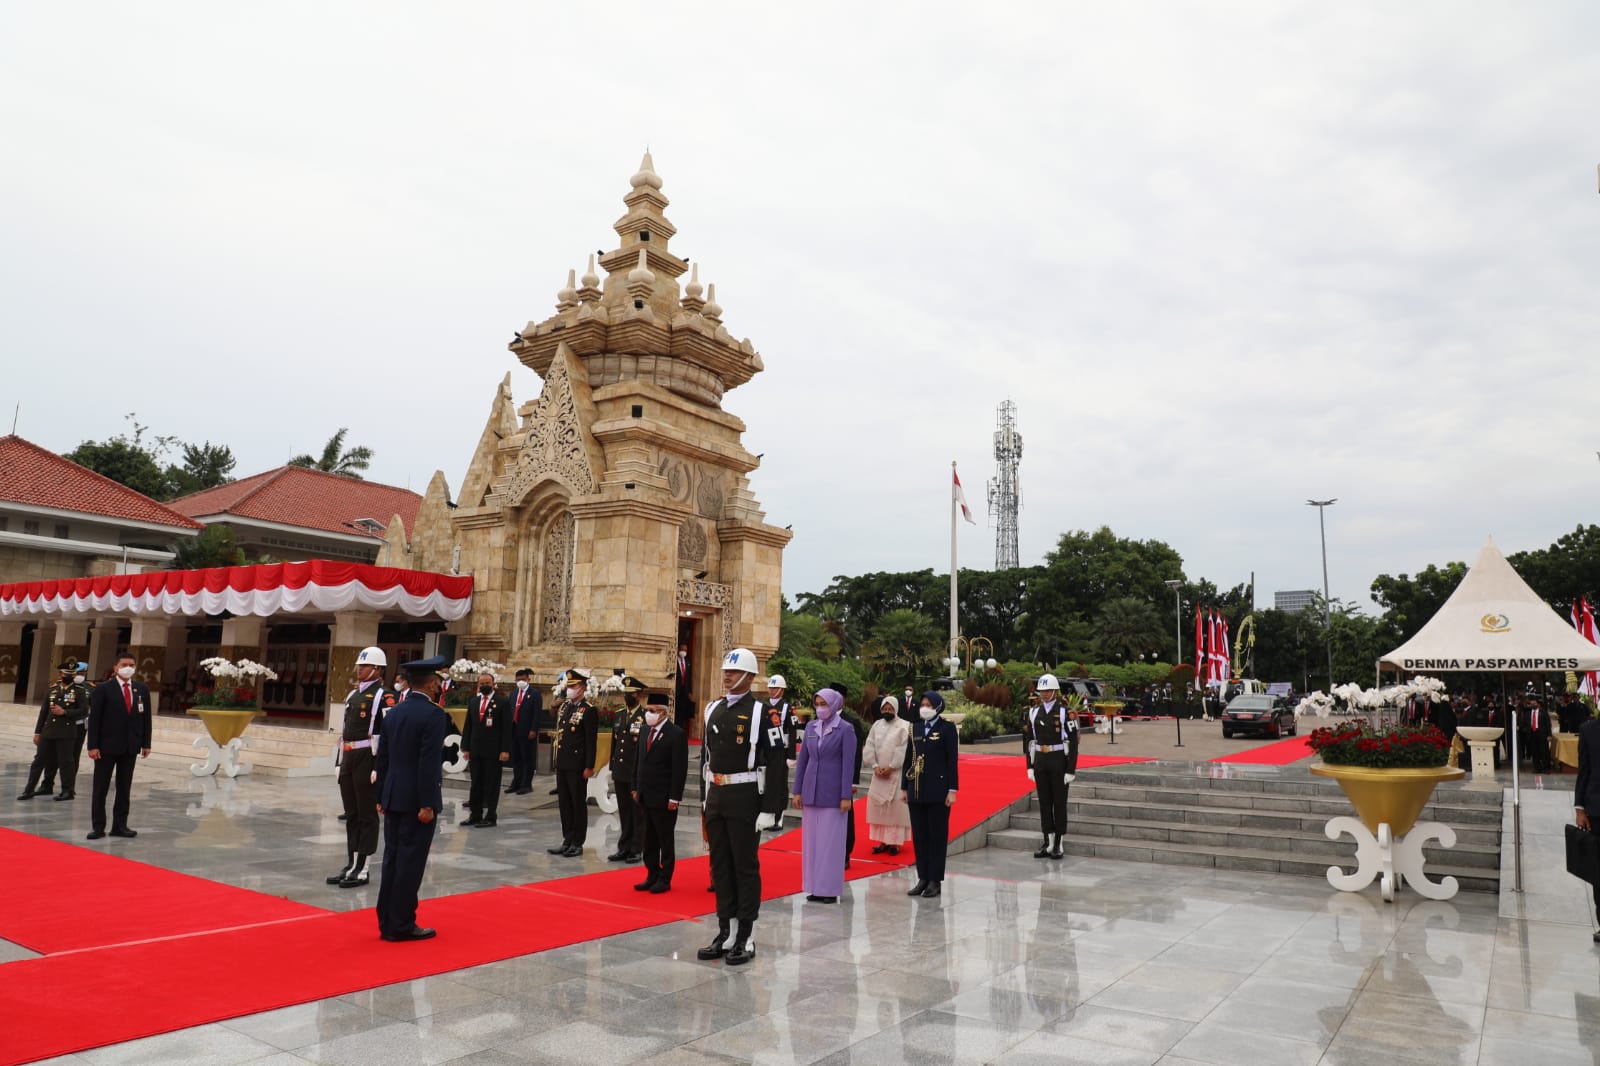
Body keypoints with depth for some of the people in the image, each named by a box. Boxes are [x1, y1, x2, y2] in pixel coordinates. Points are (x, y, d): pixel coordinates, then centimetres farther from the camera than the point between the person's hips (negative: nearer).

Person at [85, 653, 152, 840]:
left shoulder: (142, 689, 7)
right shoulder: (103, 689, -4)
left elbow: (146, 717, 8)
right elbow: (94, 718, -7)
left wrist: (146, 744, 5)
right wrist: (93, 746, -12)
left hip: (130, 747, 4)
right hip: (107, 746, -3)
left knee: (124, 788, 9)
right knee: (100, 788, 4)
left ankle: (120, 825, 16)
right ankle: (98, 826, 12)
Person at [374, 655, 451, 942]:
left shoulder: (393, 712, 9)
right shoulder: (434, 714, -14)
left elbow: (383, 758, 12)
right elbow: (429, 763, -19)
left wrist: (381, 797, 18)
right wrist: (427, 805, -17)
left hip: (393, 797, 7)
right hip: (417, 800, -7)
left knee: (392, 859, 12)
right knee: (411, 862, 0)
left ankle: (387, 922, 19)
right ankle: (402, 925, 6)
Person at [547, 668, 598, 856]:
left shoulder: (589, 710, -11)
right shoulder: (564, 706, 11)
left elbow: (591, 741, -13)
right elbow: (559, 733, 16)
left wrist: (589, 767, -15)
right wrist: (557, 759, 14)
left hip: (577, 766, -7)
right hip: (562, 763, 7)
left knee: (578, 804, 3)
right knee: (564, 803, 12)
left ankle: (578, 844, 11)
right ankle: (567, 841, 21)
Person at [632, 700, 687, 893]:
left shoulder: (677, 735, -13)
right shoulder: (646, 730, 9)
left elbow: (680, 769, -15)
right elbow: (638, 760, 15)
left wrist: (674, 798, -16)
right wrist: (636, 788, 11)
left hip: (663, 798, -7)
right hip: (645, 796, 7)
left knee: (665, 840, 6)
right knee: (649, 839, 13)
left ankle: (665, 879, 15)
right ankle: (652, 876, 24)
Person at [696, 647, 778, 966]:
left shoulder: (761, 712, -9)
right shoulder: (712, 709, 11)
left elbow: (775, 761, -11)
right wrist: (705, 797, 14)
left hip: (744, 797, -6)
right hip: (715, 796, 7)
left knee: (745, 866, 2)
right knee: (720, 864, 13)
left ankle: (745, 938, 12)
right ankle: (724, 932, 23)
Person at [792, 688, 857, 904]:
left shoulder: (845, 729, -7)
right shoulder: (811, 726, 7)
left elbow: (848, 764, -9)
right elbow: (802, 759, 10)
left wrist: (846, 796, -12)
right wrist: (797, 791, 7)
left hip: (833, 792, -5)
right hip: (811, 791, 5)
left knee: (831, 840, 0)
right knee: (811, 839, 9)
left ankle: (830, 889, 9)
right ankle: (814, 887, 18)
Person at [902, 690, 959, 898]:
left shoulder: (947, 729, -3)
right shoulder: (915, 728, 11)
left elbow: (952, 760, -6)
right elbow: (908, 758, 13)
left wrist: (952, 790, -10)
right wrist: (904, 787, 9)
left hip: (938, 791, -5)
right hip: (916, 790, 5)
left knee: (937, 836, 2)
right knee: (919, 835, 8)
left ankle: (935, 880, 8)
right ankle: (922, 878, 16)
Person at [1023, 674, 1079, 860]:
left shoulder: (1066, 712, -9)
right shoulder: (1033, 712, 6)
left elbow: (1073, 742, -10)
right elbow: (1028, 740, 10)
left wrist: (1071, 770, -12)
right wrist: (1030, 766, 6)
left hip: (1059, 761, -4)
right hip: (1040, 761, 5)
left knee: (1059, 802, 3)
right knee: (1044, 802, 8)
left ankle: (1058, 844, 10)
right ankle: (1048, 843, 16)